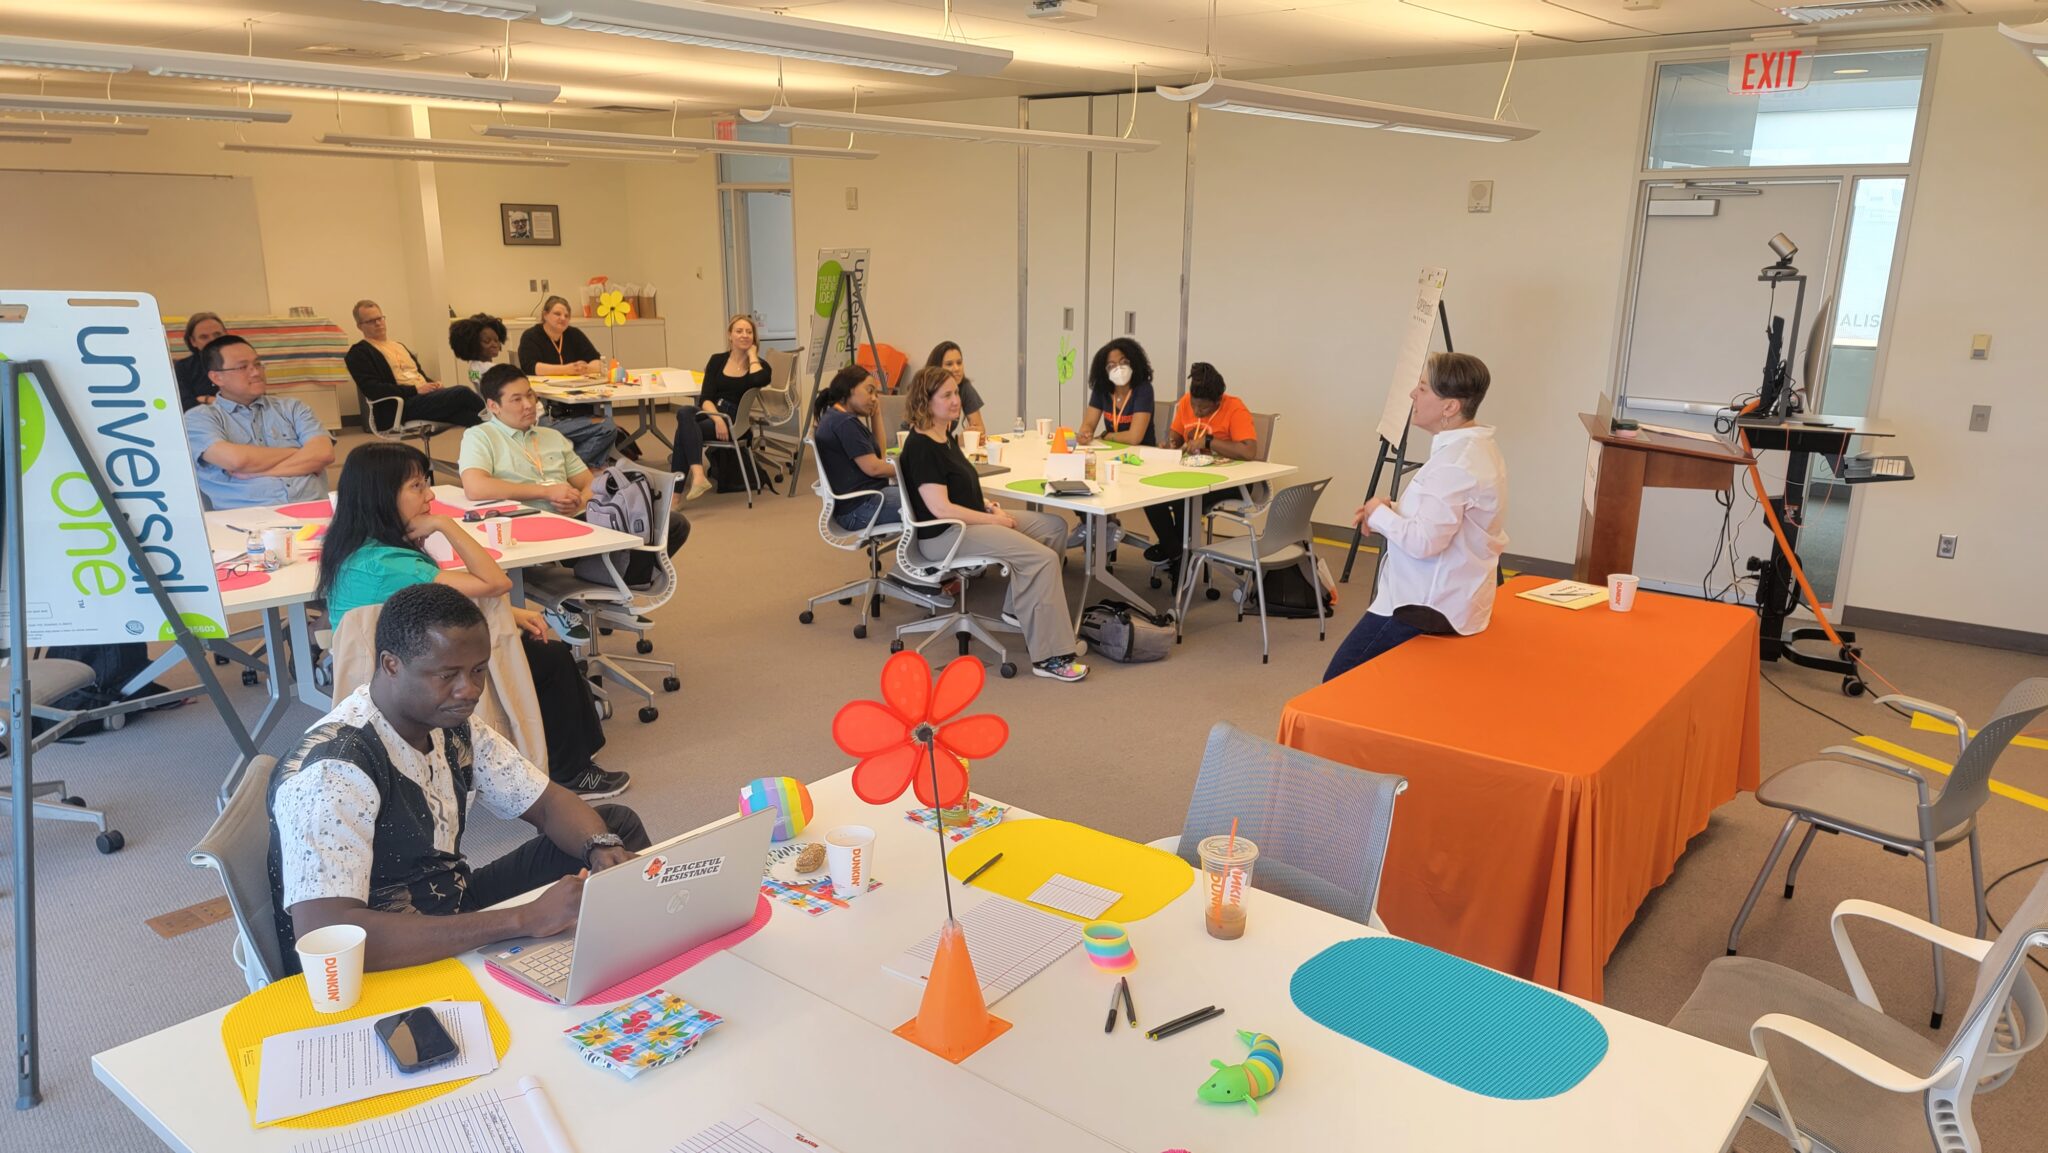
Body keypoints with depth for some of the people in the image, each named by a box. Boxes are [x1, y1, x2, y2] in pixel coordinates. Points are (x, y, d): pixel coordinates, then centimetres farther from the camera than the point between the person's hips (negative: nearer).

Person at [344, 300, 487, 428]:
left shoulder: (399, 346, 30)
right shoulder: (359, 353, 6)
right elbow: (372, 389, -8)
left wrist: (433, 384, 5)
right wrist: (415, 390, -14)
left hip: (425, 397, 7)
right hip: (402, 406, -7)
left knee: (468, 412, -26)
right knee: (462, 394, -27)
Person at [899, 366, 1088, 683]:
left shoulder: (946, 437, 13)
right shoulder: (920, 446, -17)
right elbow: (940, 508, -23)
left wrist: (987, 504, 7)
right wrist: (993, 519, -15)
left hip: (970, 521, 10)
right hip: (944, 535, -10)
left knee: (1055, 527, 7)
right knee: (1043, 559, -23)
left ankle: (1019, 607, 12)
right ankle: (1049, 657, -22)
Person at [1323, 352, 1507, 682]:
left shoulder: (1456, 461, -23)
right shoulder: (1474, 448, 10)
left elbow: (1423, 541, -28)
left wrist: (1380, 514, -11)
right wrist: (1392, 511, 3)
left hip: (1427, 609, -11)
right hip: (1450, 601, 11)